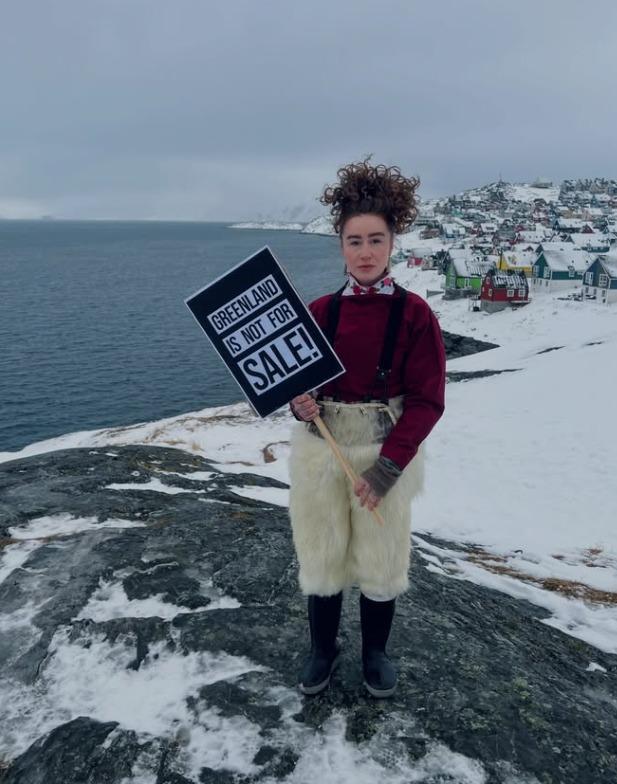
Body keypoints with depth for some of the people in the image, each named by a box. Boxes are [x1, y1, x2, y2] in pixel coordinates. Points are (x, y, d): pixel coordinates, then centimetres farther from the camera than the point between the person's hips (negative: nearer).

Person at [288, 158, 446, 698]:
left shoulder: (414, 313, -9)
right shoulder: (319, 311, -2)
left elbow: (427, 400, -9)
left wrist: (387, 467, -16)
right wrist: (301, 405, -16)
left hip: (387, 453, -2)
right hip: (320, 451, 2)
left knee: (381, 559, 11)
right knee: (320, 555, 12)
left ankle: (375, 653, 37)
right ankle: (322, 650, 37)